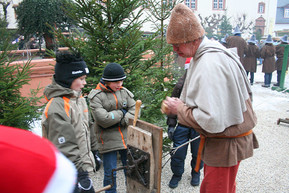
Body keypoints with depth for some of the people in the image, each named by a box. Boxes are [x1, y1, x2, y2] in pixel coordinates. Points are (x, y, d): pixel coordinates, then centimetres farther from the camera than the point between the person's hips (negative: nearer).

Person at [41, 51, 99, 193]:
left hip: (84, 165, 9)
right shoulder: (57, 107, -22)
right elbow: (64, 148, -24)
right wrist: (82, 176, -22)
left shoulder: (79, 99, 8)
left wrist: (94, 153, 21)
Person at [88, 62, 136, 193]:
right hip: (108, 141, -4)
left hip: (126, 138, 4)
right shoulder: (96, 96, -10)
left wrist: (123, 120, -17)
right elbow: (103, 119, -20)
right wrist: (121, 113, -9)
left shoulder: (124, 92, 4)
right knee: (110, 173, 6)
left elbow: (134, 109, -1)